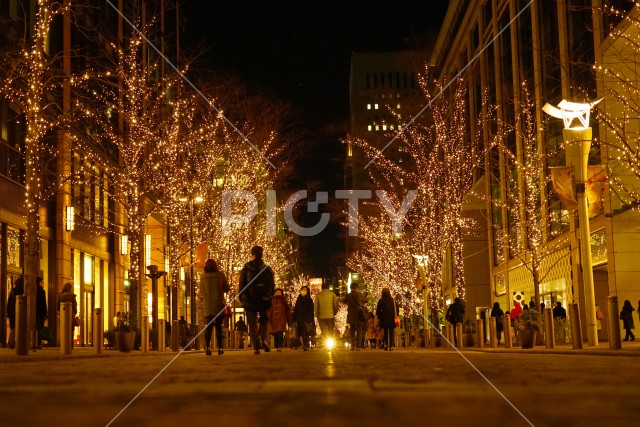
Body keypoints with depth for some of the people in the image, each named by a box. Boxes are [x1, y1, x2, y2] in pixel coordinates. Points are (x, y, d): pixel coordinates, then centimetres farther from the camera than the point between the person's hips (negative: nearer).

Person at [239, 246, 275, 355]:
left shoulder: (246, 269, -2)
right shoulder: (267, 269, 1)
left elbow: (242, 285, -1)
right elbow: (272, 285, 5)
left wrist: (242, 299, 7)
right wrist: (270, 297, 16)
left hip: (250, 301, -1)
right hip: (264, 300, 1)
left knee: (253, 324, 4)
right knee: (264, 321, 16)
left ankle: (256, 347, -4)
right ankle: (265, 339, -8)